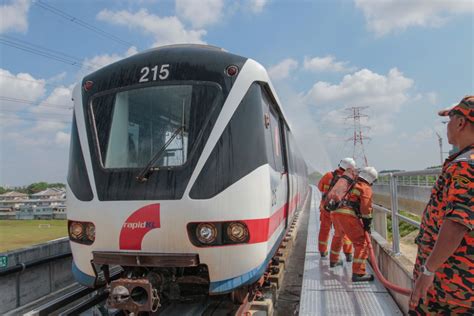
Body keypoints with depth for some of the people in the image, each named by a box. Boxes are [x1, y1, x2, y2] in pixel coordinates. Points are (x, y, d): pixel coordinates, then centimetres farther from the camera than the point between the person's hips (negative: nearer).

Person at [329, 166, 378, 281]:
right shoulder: (366, 188, 6)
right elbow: (366, 207, -8)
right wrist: (367, 223, -2)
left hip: (335, 212, 8)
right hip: (348, 215, -8)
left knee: (338, 235, 33)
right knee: (361, 243, -6)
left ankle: (334, 260, 50)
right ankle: (358, 273, -16)